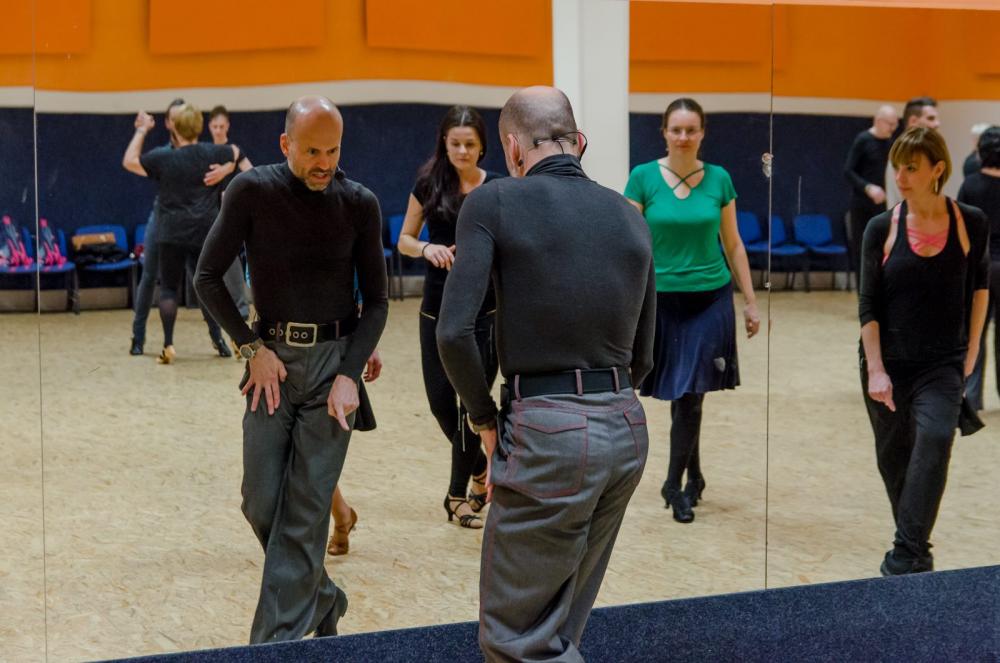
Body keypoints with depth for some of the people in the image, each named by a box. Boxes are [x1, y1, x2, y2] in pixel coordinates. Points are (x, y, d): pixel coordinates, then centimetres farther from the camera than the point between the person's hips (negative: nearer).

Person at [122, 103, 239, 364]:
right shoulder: (212, 153, 0)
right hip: (205, 232, 2)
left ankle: (168, 345, -4)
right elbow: (236, 153, 20)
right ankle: (218, 340, 14)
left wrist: (142, 130, 14)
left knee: (169, 288, 4)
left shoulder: (163, 158, -6)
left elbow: (129, 161, 8)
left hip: (172, 234, -2)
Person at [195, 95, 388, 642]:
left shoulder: (359, 204, -3)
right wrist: (252, 348, -6)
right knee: (262, 504, 4)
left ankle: (275, 640, 1)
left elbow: (376, 300, 2)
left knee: (306, 509, -5)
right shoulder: (252, 192, -6)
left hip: (334, 358, -1)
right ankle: (322, 598, 28)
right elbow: (207, 278, -1)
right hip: (272, 358, 1)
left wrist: (350, 374, -10)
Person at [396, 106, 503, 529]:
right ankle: (479, 468, 31)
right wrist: (427, 248, -14)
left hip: (485, 309, -2)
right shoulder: (429, 184, 1)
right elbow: (404, 241, 6)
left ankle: (459, 493, 12)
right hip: (438, 308, 2)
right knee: (440, 400, 5)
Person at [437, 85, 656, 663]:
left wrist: (486, 420, 0)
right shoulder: (631, 218, 11)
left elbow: (455, 332, -14)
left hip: (547, 434, -7)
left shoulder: (494, 203, -5)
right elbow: (641, 358, 14)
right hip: (627, 427, 7)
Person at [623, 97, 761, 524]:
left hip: (710, 299, 0)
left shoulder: (719, 180, 1)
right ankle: (693, 476, 25)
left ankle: (675, 484, 6)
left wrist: (750, 302, 8)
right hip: (662, 298, 0)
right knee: (678, 393, 8)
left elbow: (733, 245, 7)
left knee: (691, 393, -5)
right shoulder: (643, 178, -4)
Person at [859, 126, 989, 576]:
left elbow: (980, 284, 11)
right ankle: (912, 549, 31)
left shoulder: (970, 223, -4)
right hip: (889, 363, 1)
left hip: (943, 365, -1)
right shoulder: (883, 228, -4)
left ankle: (908, 555, -20)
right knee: (893, 457, 9)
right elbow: (868, 305, -3)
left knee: (935, 437, -23)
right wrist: (875, 370, -10)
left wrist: (972, 349, 7)